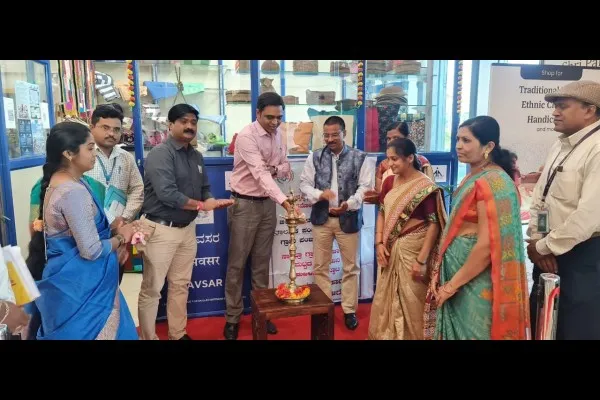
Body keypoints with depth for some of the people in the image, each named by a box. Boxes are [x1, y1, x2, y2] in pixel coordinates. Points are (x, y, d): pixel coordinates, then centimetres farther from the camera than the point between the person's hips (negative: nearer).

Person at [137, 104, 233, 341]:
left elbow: (204, 188, 14)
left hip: (187, 228, 8)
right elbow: (166, 194, -25)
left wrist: (211, 200, -9)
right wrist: (201, 205, -18)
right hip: (160, 229, -8)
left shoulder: (196, 156, 10)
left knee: (181, 285, 17)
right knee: (152, 289, 4)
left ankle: (178, 334, 32)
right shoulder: (161, 154, -15)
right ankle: (148, 337, 20)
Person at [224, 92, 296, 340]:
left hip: (267, 203, 6)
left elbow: (285, 169, 10)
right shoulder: (246, 136, -19)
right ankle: (232, 318, 17)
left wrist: (274, 169, -14)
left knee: (262, 261, 13)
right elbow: (260, 172, -30)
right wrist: (284, 200, -40)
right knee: (237, 263, 4)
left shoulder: (278, 135, 4)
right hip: (245, 204, -6)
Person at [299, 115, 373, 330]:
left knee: (350, 267, 8)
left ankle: (349, 310, 23)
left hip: (348, 219, -1)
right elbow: (304, 183, 3)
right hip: (321, 218, 2)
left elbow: (366, 186, -5)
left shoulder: (359, 157, -2)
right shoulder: (315, 157, 3)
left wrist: (349, 204, -21)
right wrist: (319, 194, -17)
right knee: (320, 267, 9)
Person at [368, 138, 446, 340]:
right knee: (385, 298, 16)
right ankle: (386, 334, 35)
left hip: (413, 249, -6)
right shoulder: (389, 181, 5)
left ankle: (410, 336, 28)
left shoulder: (426, 187, -14)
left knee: (410, 301, 7)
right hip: (392, 249, 6)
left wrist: (422, 259, -17)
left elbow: (434, 224, -15)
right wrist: (379, 243, -2)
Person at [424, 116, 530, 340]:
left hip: (474, 281, -8)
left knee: (469, 332, 8)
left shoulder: (492, 182, -19)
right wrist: (439, 272, 6)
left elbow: (487, 245, -24)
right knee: (458, 329, 19)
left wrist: (452, 285, -16)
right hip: (457, 268, 8)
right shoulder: (474, 178, 10)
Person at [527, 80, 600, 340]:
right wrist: (536, 240, -2)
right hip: (549, 252, 8)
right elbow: (539, 196, 11)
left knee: (576, 329, 7)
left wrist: (544, 247, -15)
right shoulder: (560, 146, 9)